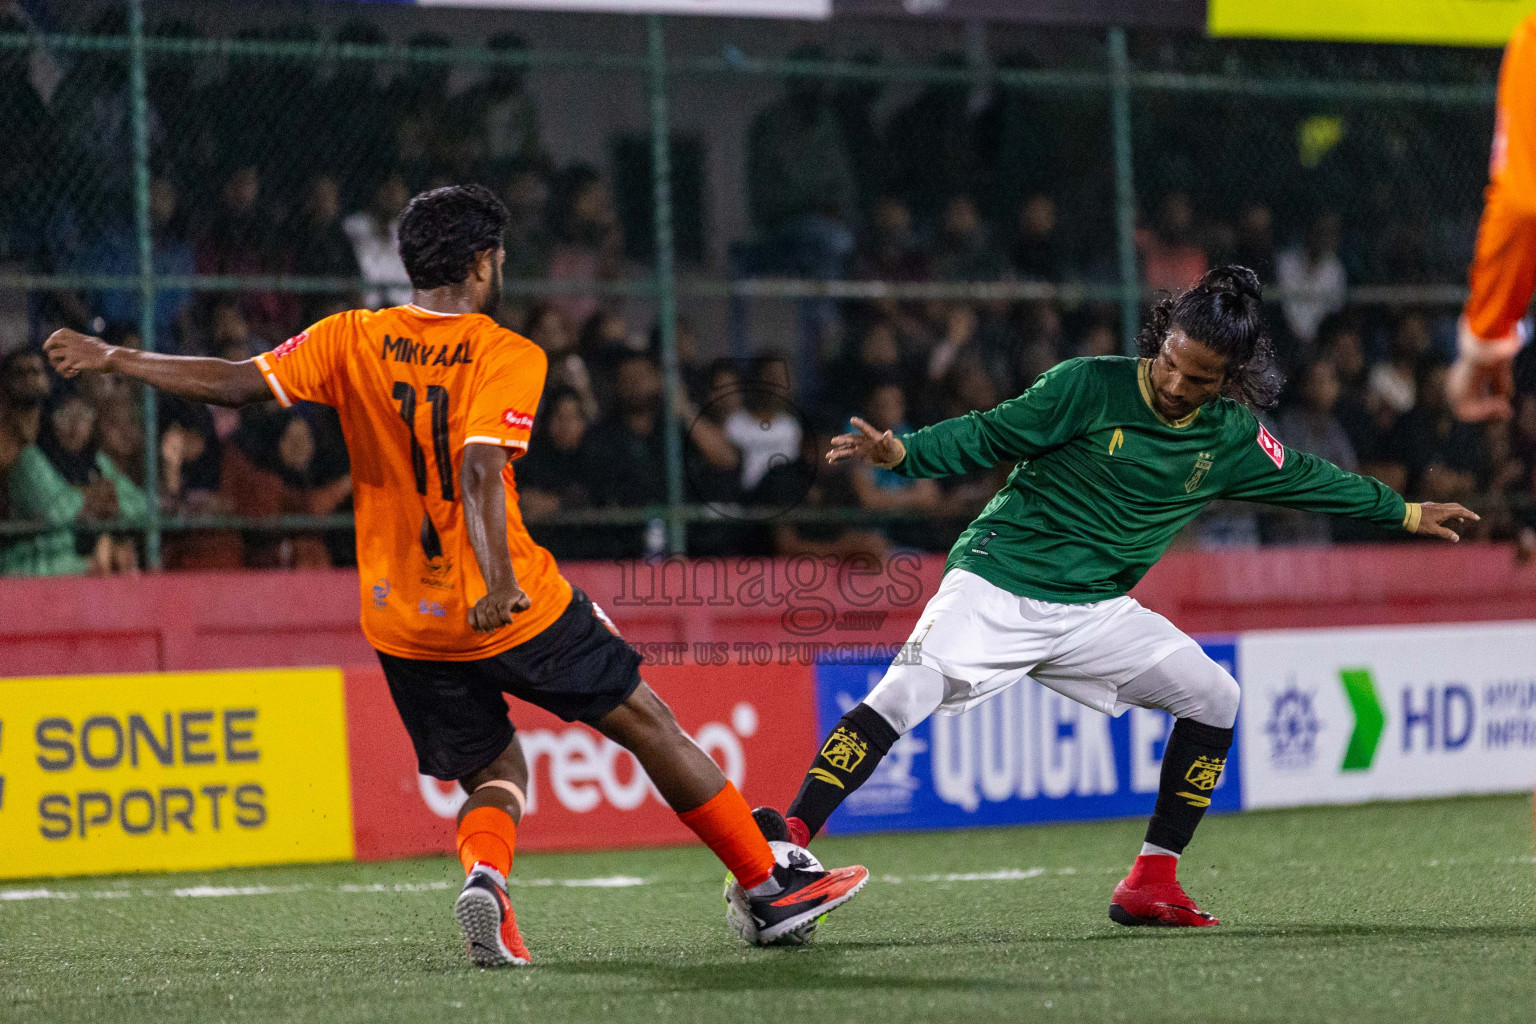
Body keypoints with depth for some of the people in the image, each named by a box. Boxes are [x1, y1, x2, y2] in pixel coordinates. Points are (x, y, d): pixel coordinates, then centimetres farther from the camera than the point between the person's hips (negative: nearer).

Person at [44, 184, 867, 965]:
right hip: (514, 608, -4)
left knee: (493, 776, 16)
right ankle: (769, 889, 17)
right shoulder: (508, 355, -9)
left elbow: (240, 383, -6)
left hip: (402, 624, 4)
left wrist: (113, 359, 1)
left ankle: (483, 875, -18)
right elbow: (478, 467, -24)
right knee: (648, 725, 11)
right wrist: (497, 583, -36)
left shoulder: (352, 340, 2)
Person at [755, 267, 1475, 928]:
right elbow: (988, 437, -7)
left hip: (1093, 613, 6)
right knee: (902, 699, -24)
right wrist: (902, 453, -22)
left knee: (1213, 697, -3)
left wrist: (1404, 514, 26)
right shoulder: (1090, 387, -9)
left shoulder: (1229, 438, 5)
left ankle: (1150, 885, 3)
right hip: (997, 584, -5)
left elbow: (1304, 479, 19)